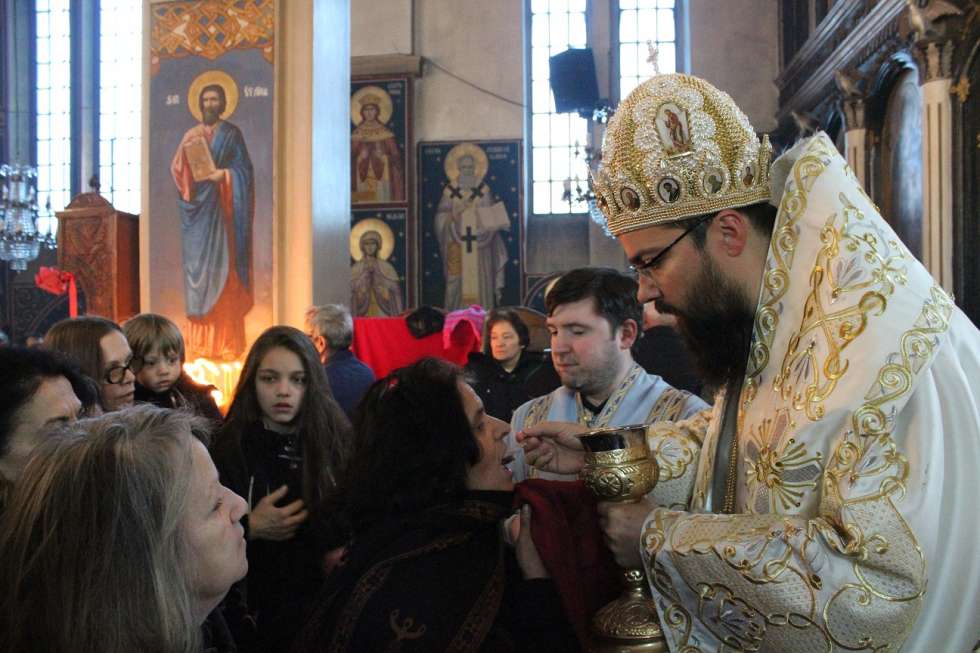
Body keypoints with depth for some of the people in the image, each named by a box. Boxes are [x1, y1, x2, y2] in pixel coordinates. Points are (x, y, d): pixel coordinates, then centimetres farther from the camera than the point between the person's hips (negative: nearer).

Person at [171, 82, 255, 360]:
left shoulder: (232, 134, 6)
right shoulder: (191, 135, 14)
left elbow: (244, 169, 0)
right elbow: (177, 169, 7)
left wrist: (225, 175, -18)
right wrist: (185, 151, -12)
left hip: (220, 209, -3)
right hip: (197, 208, 3)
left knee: (222, 271, -7)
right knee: (198, 268, 1)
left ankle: (225, 341, -5)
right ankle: (201, 340, 5)